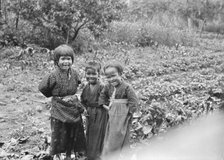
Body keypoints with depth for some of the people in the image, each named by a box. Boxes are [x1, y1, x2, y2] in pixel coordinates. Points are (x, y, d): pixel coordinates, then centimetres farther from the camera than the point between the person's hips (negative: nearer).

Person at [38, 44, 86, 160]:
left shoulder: (74, 73, -2)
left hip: (73, 108, 5)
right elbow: (42, 87, -4)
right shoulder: (54, 76, -16)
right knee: (58, 135, 3)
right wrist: (54, 95, 6)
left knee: (73, 135, 15)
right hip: (59, 110, -5)